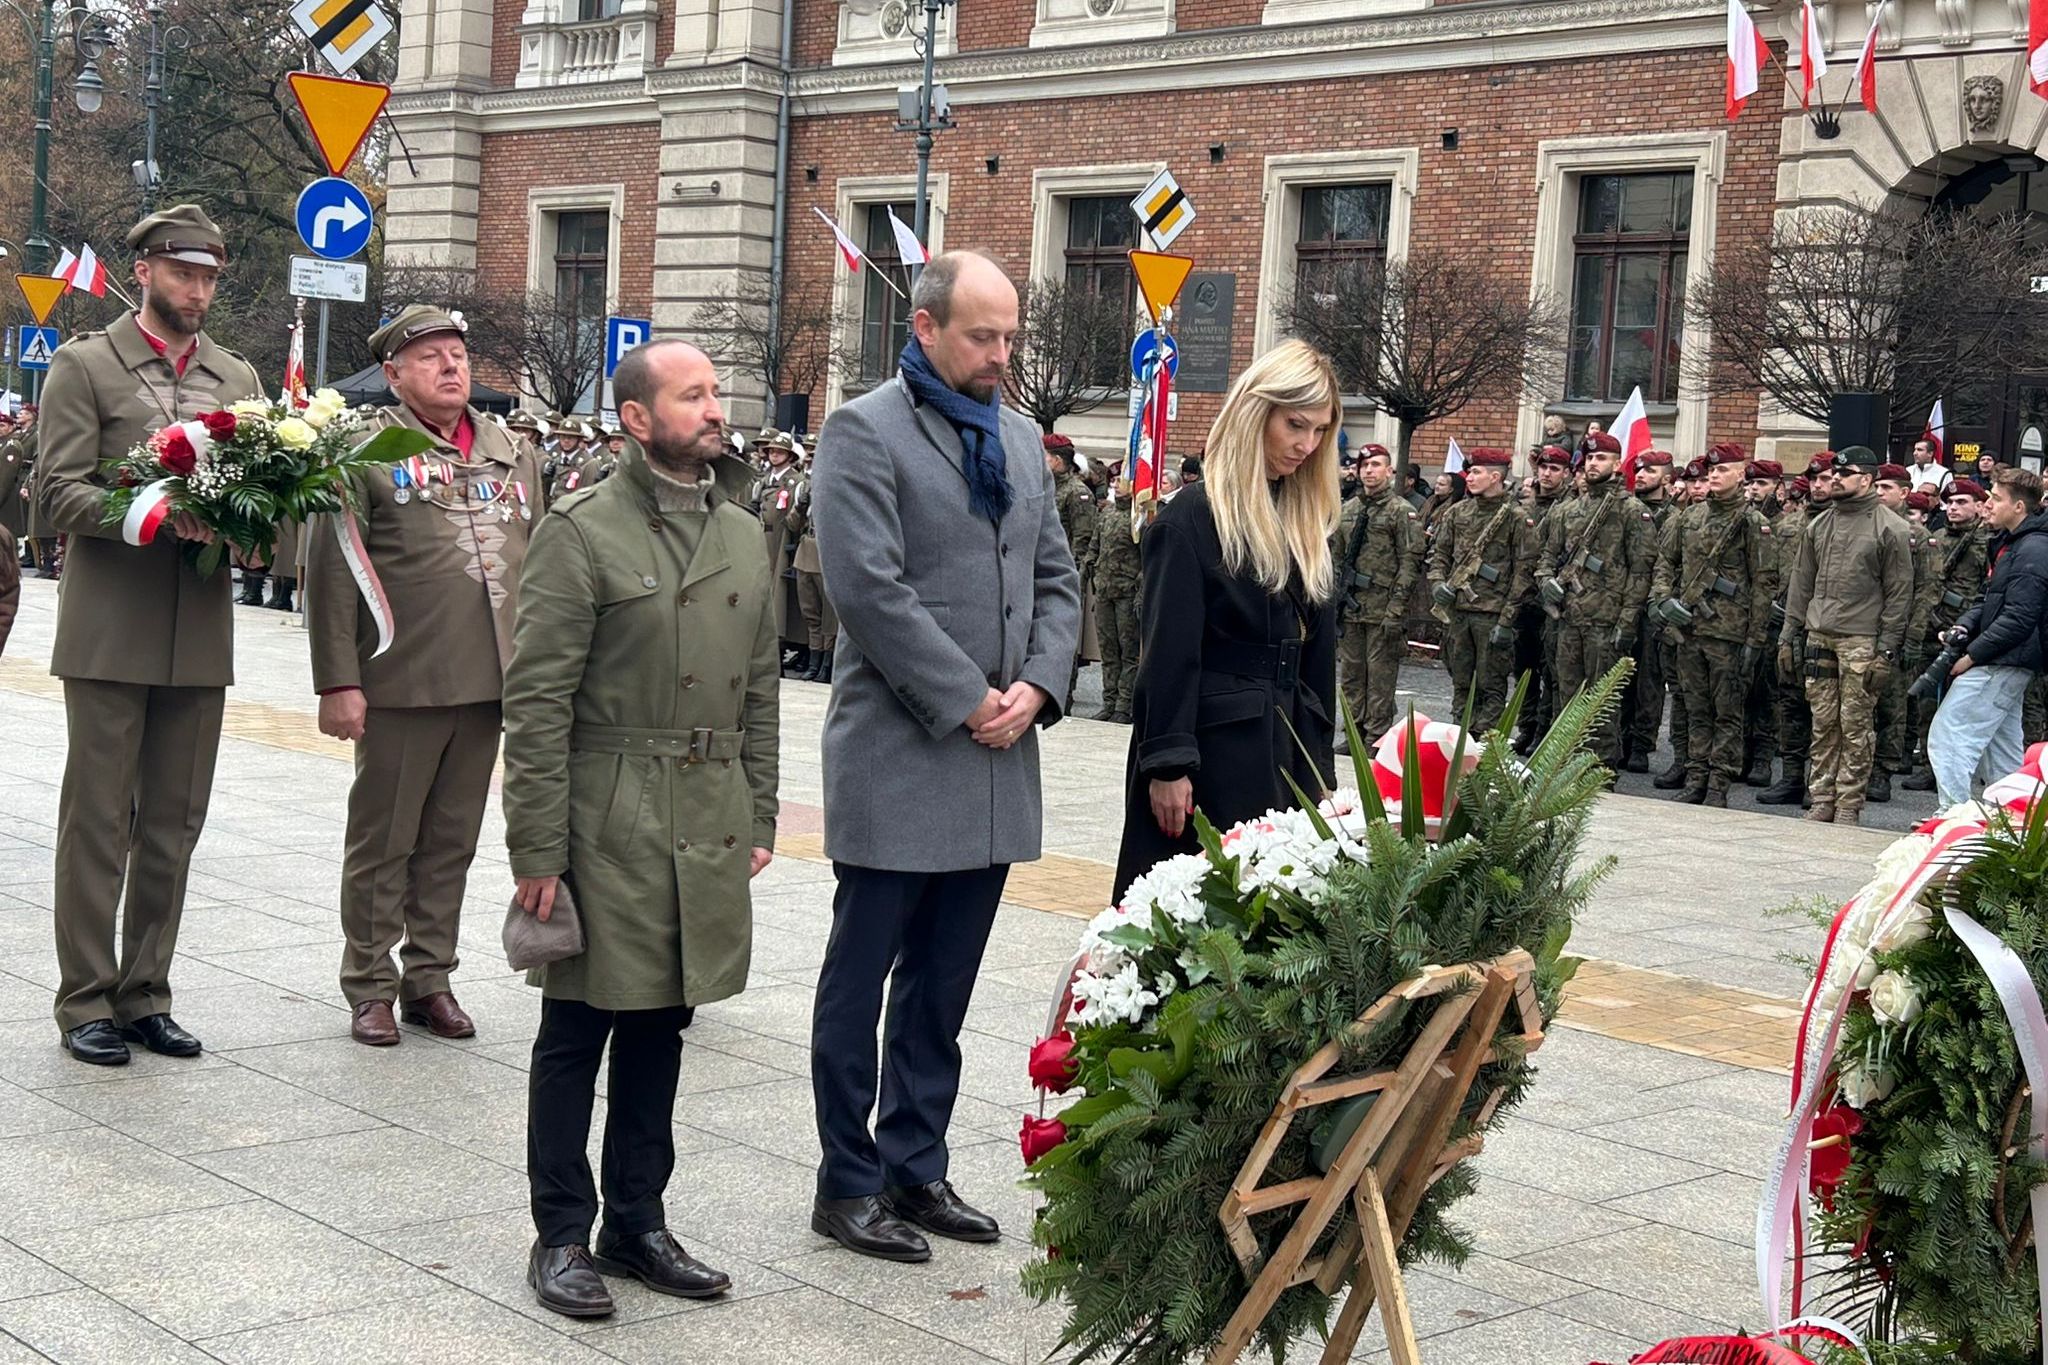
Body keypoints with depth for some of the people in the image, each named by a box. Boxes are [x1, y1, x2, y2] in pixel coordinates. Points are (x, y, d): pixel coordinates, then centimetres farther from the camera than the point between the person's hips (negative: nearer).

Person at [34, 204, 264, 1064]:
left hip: (200, 637, 5)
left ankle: (144, 995, 18)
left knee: (174, 827, 9)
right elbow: (58, 494, -7)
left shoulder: (238, 378, 15)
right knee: (98, 823, 0)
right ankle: (86, 1001, 8)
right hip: (110, 632, -4)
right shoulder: (84, 365, 1)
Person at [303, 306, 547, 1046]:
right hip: (400, 681, -5)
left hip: (489, 682, 5)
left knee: (452, 841, 12)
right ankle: (369, 987, 17)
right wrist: (338, 681, -14)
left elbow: (537, 566, 15)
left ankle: (430, 978, 24)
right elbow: (332, 571, -8)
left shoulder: (512, 454, 13)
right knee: (382, 842, 6)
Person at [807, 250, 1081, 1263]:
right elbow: (871, 587, -16)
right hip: (898, 754, -6)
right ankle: (848, 1185, 12)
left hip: (997, 758, 7)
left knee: (941, 986, 13)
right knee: (862, 980, 3)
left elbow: (1056, 578, 15)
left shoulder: (1020, 438, 15)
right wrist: (968, 700, -15)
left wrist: (1037, 688, -1)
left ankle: (915, 1168, 23)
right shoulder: (865, 431, -7)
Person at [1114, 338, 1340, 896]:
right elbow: (1168, 654, -13)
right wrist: (1167, 764, -17)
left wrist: (1318, 765, 11)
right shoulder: (1193, 519, -9)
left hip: (1286, 749, 7)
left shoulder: (1307, 526, 12)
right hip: (1211, 747, -7)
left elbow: (1317, 654, 14)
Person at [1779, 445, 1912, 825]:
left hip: (1862, 640, -5)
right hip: (1819, 636, 5)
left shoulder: (1889, 529, -2)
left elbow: (1899, 592, -4)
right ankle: (1822, 799, 12)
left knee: (1856, 724, -2)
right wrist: (1787, 637, 11)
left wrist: (1886, 651, -10)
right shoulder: (1819, 525, 14)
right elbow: (1801, 583, 17)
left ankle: (1849, 805, 3)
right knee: (1823, 722, 6)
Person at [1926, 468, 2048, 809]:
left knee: (1948, 737, -13)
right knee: (2003, 748, 14)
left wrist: (1972, 656, -17)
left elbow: (2018, 619, -23)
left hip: (2001, 665, -11)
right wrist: (1964, 626, 4)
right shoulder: (2010, 543, 16)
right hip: (2006, 666, 11)